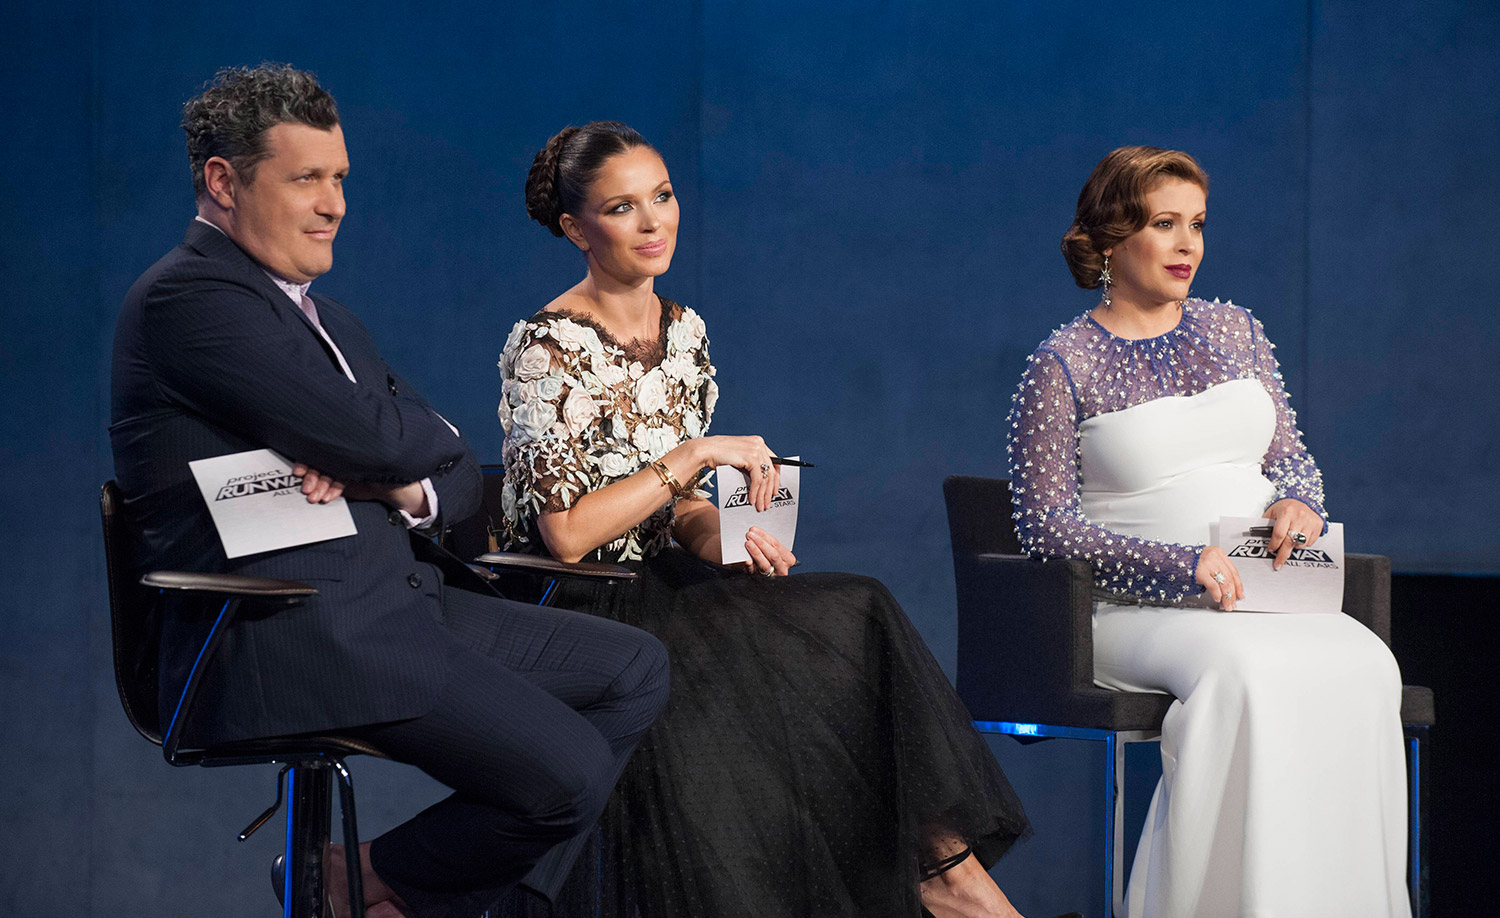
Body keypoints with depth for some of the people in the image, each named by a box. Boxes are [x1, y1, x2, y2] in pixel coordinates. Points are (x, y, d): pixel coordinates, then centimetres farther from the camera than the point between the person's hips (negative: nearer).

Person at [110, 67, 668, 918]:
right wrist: (435, 436, 5)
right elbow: (369, 434, -19)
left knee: (635, 670, 8)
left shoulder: (327, 318, 21)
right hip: (291, 638, -10)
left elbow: (460, 476, 19)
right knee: (569, 773, -19)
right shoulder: (188, 297, -10)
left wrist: (404, 488, -6)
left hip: (396, 600, 10)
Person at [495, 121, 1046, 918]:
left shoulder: (683, 331, 11)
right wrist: (696, 454, -17)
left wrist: (720, 535, -4)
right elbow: (566, 533, -19)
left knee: (856, 617, -20)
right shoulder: (546, 349, -11)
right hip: (579, 614, -7)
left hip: (661, 586, 7)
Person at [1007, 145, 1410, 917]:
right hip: (1135, 610, -4)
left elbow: (1291, 455, 22)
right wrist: (1179, 564, -18)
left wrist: (1300, 503, -4)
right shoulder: (1063, 363, 1)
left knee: (1362, 664, -29)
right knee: (1247, 671, -37)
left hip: (1266, 593, 4)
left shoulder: (1234, 331, 18)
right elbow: (1045, 522, -6)